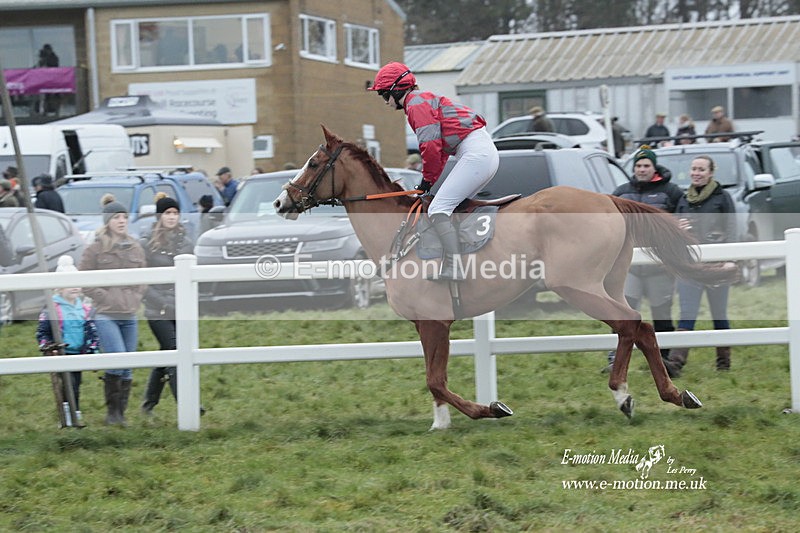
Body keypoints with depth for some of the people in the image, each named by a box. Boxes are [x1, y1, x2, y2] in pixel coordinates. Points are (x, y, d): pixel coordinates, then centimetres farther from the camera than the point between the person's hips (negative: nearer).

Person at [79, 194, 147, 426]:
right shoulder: (95, 250, -4)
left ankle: (121, 414, 14)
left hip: (130, 316, 5)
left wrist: (136, 297, 4)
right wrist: (106, 298, -10)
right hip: (106, 316, -5)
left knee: (127, 369, 6)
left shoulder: (135, 248, 12)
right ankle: (112, 412, -6)